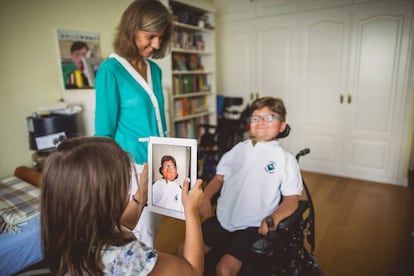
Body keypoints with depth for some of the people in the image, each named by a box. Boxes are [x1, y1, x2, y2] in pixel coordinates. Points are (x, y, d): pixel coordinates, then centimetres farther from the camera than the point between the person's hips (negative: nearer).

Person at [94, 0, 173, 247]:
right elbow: (105, 131, -10)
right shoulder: (111, 70, -13)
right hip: (133, 165, -6)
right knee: (142, 237, 8)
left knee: (153, 231, 20)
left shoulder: (155, 70, 7)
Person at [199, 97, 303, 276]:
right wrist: (205, 198, -4)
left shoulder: (285, 159, -2)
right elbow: (219, 177, 13)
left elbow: (292, 200, -4)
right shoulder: (239, 149, 10)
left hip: (254, 227, -4)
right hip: (222, 219, 4)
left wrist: (274, 217, -23)